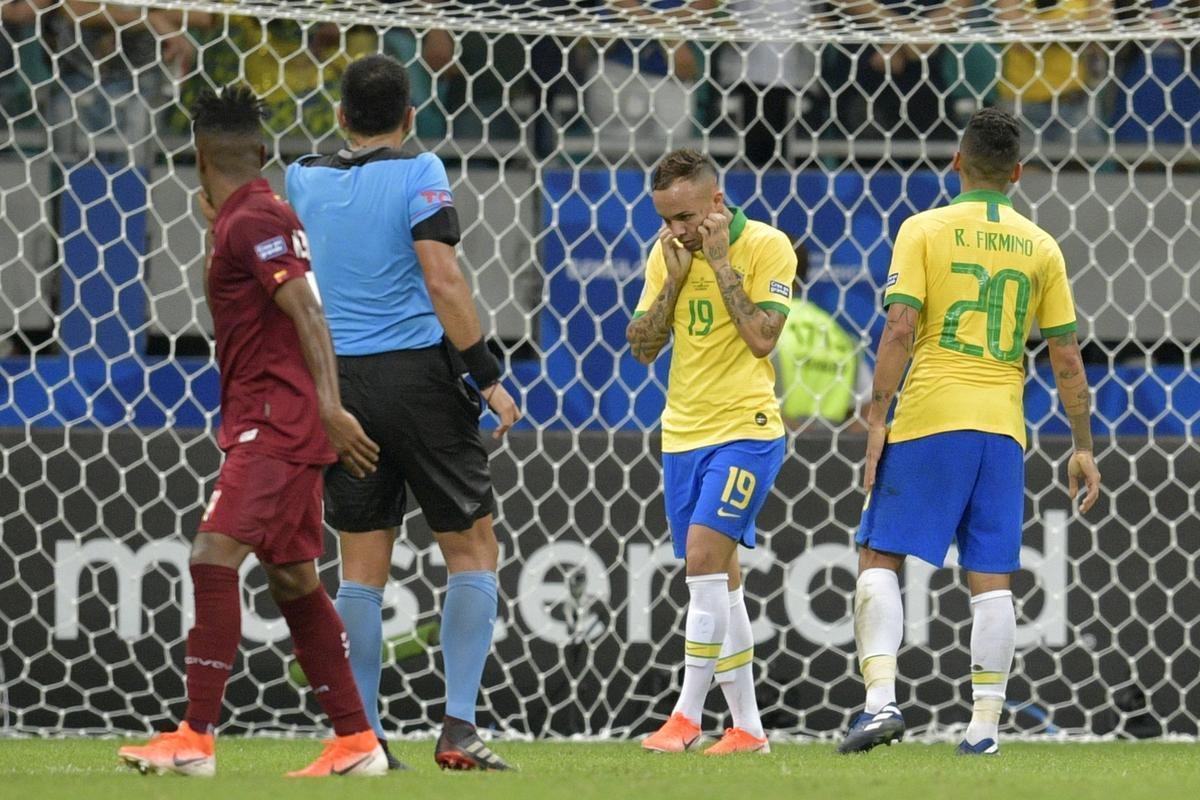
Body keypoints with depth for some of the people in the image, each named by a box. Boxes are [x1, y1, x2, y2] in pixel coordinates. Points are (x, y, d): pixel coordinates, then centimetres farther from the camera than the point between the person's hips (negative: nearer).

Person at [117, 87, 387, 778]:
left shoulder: (253, 221, -12)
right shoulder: (239, 222, 18)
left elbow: (308, 313, -24)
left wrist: (329, 407, -31)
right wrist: (215, 229, 33)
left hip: (276, 421, -11)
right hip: (272, 423, 11)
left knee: (215, 554, -18)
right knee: (292, 577, 12)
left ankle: (197, 738, -25)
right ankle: (357, 741, 14)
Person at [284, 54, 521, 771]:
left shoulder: (305, 180, 8)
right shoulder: (418, 174, -7)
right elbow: (442, 280, -15)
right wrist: (488, 376, -11)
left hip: (341, 382, 4)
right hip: (419, 372, -4)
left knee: (363, 564, 8)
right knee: (473, 548, 6)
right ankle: (459, 727, -4)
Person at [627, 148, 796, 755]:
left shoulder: (765, 246, -8)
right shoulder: (665, 254, 8)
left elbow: (761, 338, -17)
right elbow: (642, 348, 5)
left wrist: (719, 263, -15)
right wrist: (675, 277, -6)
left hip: (745, 431, -6)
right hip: (683, 432, 6)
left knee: (704, 556, -19)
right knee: (718, 580, 7)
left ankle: (687, 714, -17)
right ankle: (747, 728, 12)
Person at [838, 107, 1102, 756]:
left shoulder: (924, 230, -1)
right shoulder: (1040, 247, 9)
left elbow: (900, 329, -10)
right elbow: (1066, 358, 9)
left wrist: (876, 421, -6)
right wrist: (1083, 448, 16)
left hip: (929, 418, -3)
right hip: (1003, 427, 3)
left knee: (879, 557, 2)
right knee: (991, 577, 5)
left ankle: (881, 699, -13)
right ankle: (985, 723, 2)